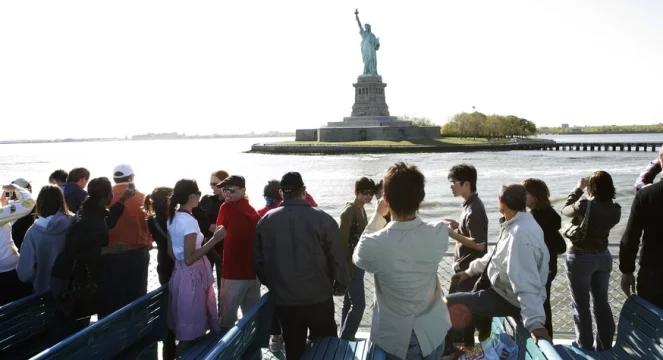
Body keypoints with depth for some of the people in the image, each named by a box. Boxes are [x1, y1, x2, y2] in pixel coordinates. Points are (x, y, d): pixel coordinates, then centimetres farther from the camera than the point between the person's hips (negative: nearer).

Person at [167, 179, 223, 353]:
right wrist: (214, 239, -27)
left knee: (184, 326, 18)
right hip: (192, 275, -9)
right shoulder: (189, 221, -21)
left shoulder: (172, 218, 6)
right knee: (191, 329, 2)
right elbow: (189, 259, -25)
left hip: (179, 272, 9)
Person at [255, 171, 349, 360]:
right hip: (319, 298, -2)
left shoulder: (265, 221, -4)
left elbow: (259, 259, 4)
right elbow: (337, 258, -10)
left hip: (283, 300, 3)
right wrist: (340, 285, 7)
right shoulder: (323, 219, -13)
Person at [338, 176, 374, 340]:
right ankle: (345, 339, 2)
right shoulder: (349, 211, -19)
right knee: (359, 304, -7)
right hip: (350, 264, -9)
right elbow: (343, 241, -21)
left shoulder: (361, 209, 10)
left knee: (349, 302, 16)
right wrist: (346, 266, -21)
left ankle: (346, 339, 26)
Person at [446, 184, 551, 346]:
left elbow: (527, 284, -39)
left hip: (509, 301, -10)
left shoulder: (519, 235, -33)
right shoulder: (519, 223, 1)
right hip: (505, 290, 10)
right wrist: (470, 271, 19)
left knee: (450, 304, -12)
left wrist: (535, 322, -44)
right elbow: (496, 253, 16)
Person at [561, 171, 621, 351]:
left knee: (581, 306, 8)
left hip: (580, 258, -5)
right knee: (602, 303, 19)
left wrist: (578, 189, 4)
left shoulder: (584, 205, -24)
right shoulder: (615, 209, -7)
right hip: (603, 257, 5)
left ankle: (585, 347, 16)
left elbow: (565, 210, -4)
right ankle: (605, 346, 29)